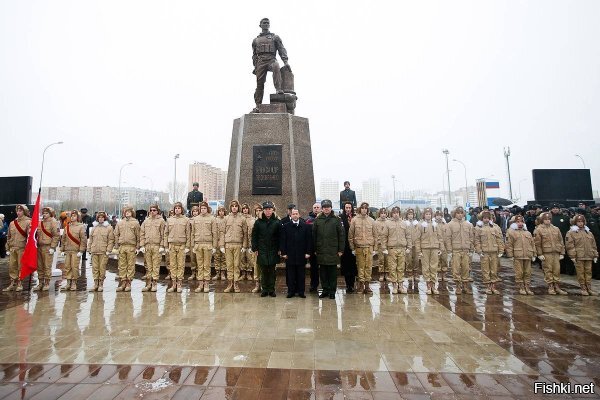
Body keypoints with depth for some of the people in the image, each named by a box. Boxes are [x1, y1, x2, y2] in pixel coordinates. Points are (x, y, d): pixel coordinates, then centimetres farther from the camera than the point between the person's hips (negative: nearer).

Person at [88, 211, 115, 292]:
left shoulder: (109, 228, 2)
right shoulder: (94, 228, 15)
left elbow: (111, 240, -2)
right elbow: (91, 239, 18)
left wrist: (108, 250, -8)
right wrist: (90, 249, 9)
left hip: (103, 252, -4)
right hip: (94, 251, 4)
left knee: (102, 267, -2)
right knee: (95, 267, 3)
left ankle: (101, 284, 7)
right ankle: (95, 283, 11)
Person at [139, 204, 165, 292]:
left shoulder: (161, 221, 3)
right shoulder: (146, 221, 14)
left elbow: (163, 234, -2)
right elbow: (142, 234, 11)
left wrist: (162, 246, -9)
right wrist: (142, 245, 2)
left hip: (157, 246, -4)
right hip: (147, 246, 4)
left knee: (156, 266, -1)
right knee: (148, 266, 8)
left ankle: (154, 283, 6)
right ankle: (148, 284, 16)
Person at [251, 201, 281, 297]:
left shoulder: (277, 222, 0)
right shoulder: (258, 222, 2)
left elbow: (280, 236, 2)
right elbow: (254, 236, 5)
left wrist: (279, 249, -2)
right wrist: (255, 248, 0)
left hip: (273, 250, 0)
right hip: (262, 250, 1)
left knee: (272, 271, 7)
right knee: (264, 271, 7)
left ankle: (271, 290, 17)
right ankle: (264, 289, 18)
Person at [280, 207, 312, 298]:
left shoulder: (306, 226, 3)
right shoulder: (285, 226, 3)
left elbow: (309, 240, 2)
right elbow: (282, 240, 2)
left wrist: (308, 252, -3)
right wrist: (283, 252, -4)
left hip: (302, 255, 0)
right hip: (290, 255, 0)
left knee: (301, 274, 8)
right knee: (290, 275, 6)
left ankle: (301, 291, 18)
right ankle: (291, 291, 17)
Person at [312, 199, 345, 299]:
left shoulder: (336, 220, 1)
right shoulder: (317, 220, 5)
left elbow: (341, 235, 0)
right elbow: (313, 236, 7)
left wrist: (341, 249, -4)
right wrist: (314, 249, 3)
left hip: (333, 251, -2)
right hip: (321, 251, 2)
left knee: (333, 272, 6)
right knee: (323, 272, 9)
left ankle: (332, 291, 17)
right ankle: (325, 290, 21)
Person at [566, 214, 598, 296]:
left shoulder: (589, 233, 16)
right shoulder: (571, 233, -1)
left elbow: (593, 245, 18)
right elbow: (570, 246, -6)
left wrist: (595, 255, 12)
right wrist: (573, 256, -11)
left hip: (589, 257, 5)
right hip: (578, 257, -5)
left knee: (588, 272, 8)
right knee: (581, 273, 0)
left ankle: (589, 289, 16)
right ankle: (583, 289, 8)